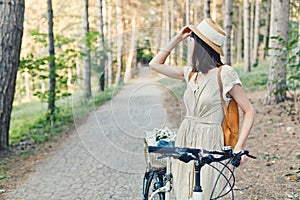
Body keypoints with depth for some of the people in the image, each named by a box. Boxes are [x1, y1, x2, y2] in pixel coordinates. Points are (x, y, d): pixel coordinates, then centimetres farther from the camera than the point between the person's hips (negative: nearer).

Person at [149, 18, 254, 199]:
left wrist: (239, 147, -17)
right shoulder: (191, 73, 8)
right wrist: (177, 38, 12)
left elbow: (249, 111, -8)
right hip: (185, 142, 6)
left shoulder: (225, 73, -10)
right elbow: (155, 64, 18)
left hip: (209, 145, -6)